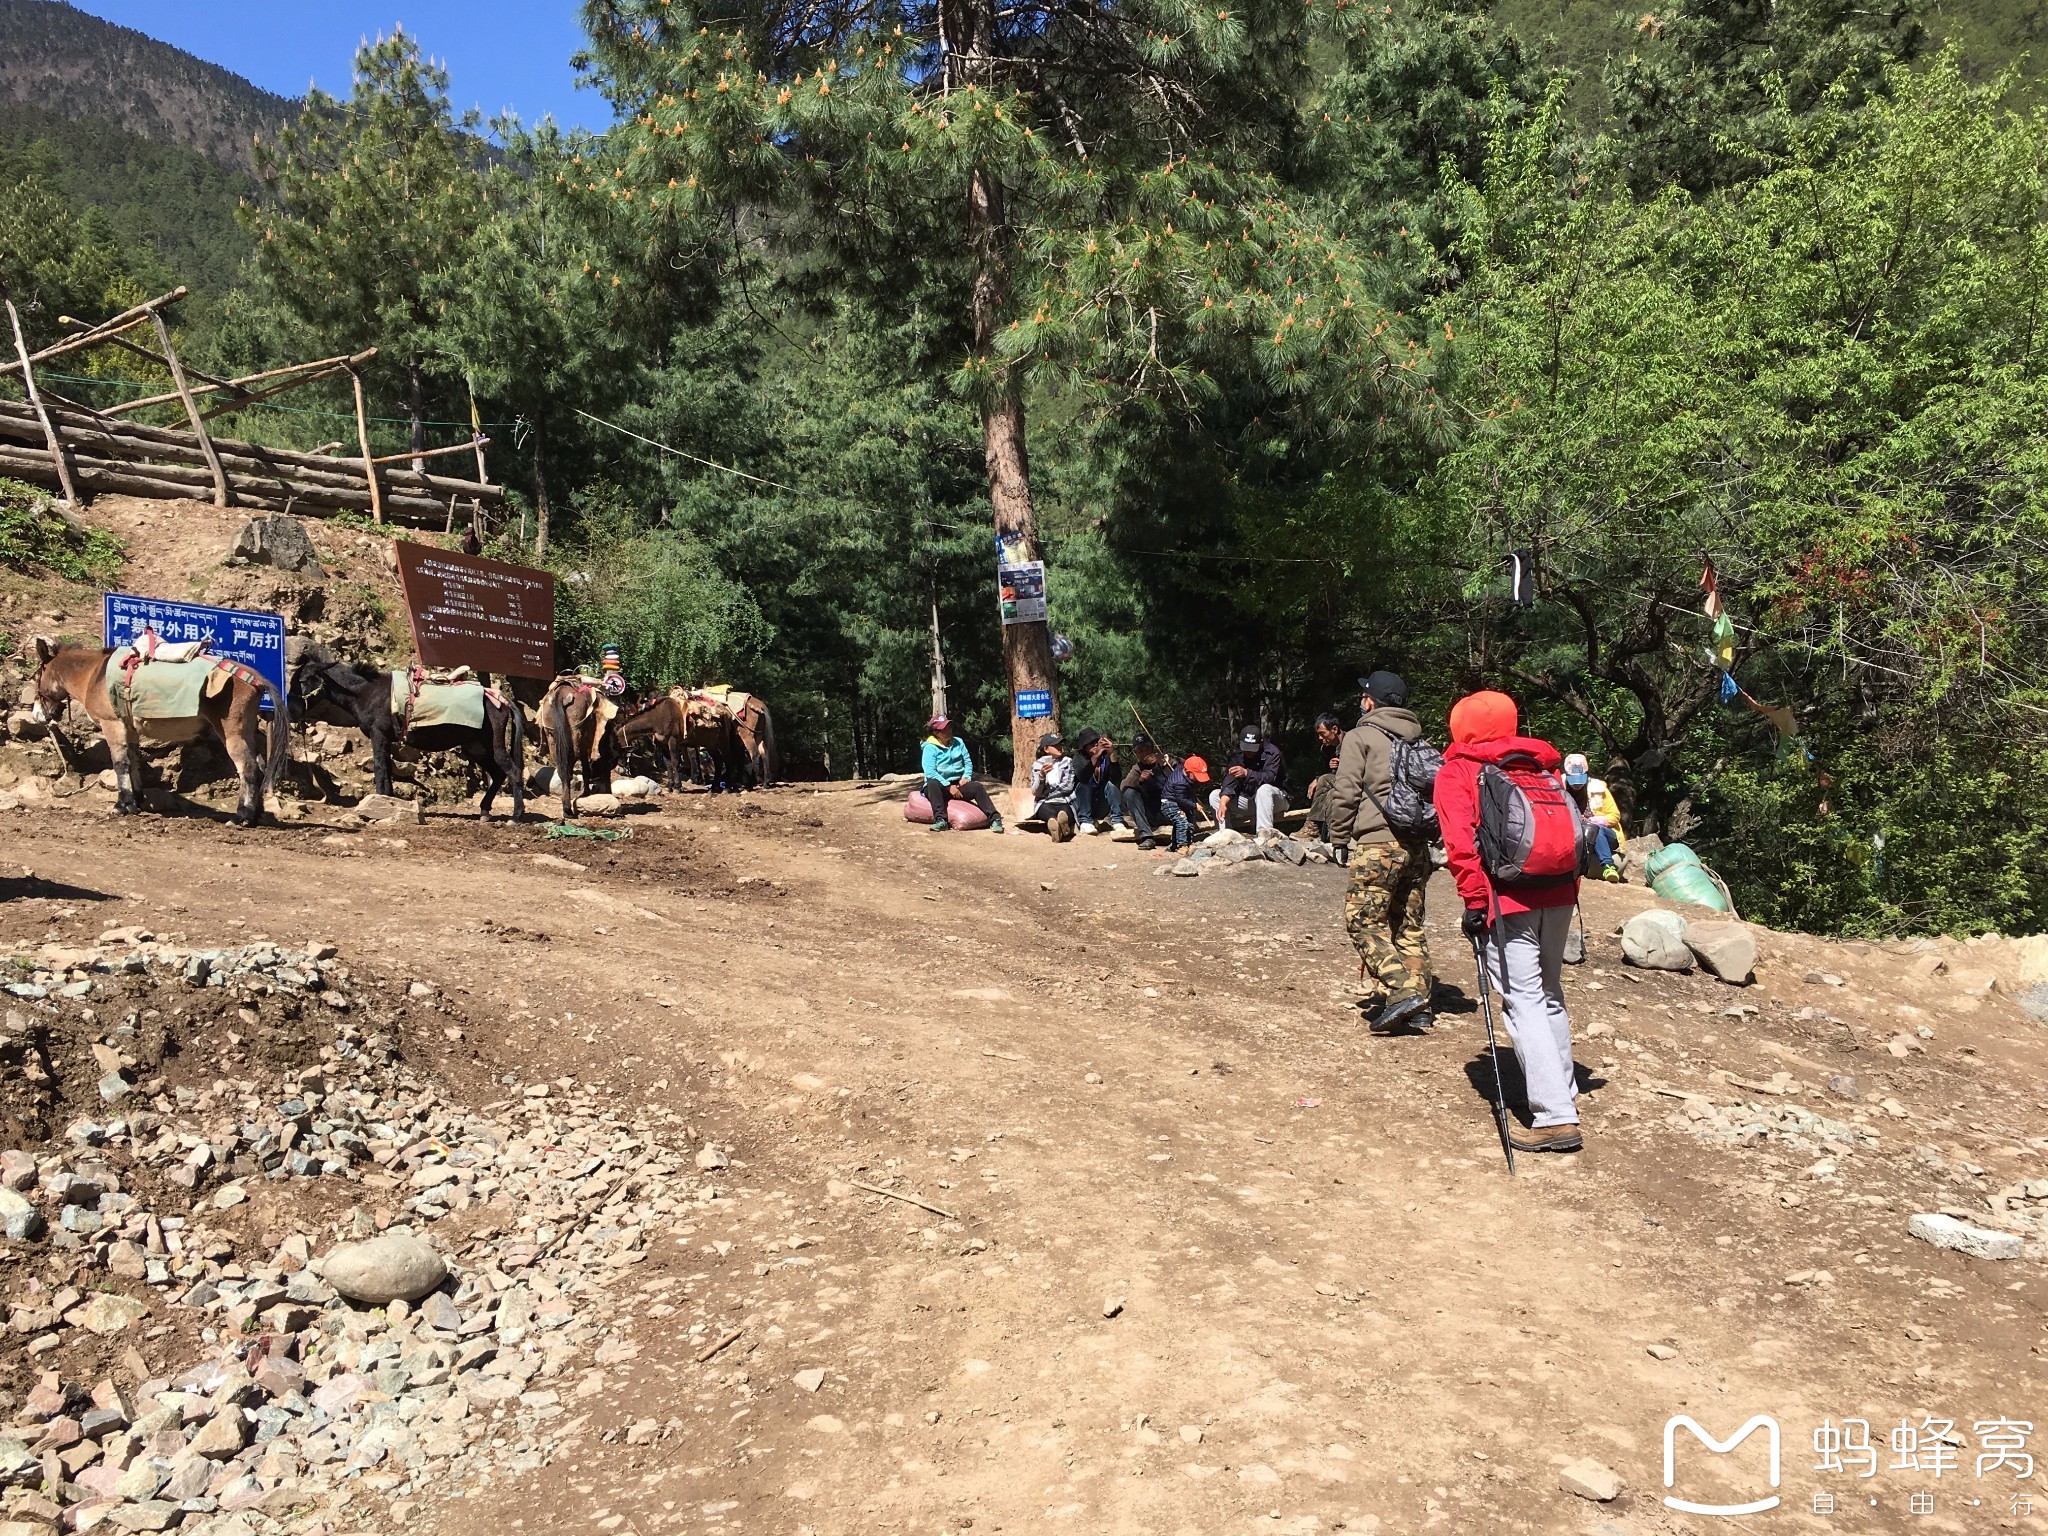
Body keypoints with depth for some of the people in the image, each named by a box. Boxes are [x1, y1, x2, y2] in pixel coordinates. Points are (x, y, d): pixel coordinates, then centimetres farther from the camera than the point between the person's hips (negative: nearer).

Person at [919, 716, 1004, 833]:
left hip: (958, 784, 4)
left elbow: (968, 762, 12)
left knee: (977, 787, -24)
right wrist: (949, 787, -20)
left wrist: (966, 777, -9)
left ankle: (994, 819, -32)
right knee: (933, 784, -37)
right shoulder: (930, 748, -6)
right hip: (940, 786, -4)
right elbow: (930, 772, -16)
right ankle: (940, 820, -46)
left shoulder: (958, 742, 11)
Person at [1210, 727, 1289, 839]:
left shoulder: (1272, 753, -18)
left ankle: (1265, 833, -42)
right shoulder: (1237, 756, -5)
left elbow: (1270, 777, -33)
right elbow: (1230, 781, -16)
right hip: (1249, 798, 5)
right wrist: (1223, 803, -34)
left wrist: (1247, 773, -50)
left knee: (1264, 789, -39)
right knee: (1214, 795, -10)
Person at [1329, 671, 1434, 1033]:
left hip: (1378, 843, -7)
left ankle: (1401, 990, -17)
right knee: (1409, 924, 10)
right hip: (1417, 845, 7)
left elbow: (1345, 794, -6)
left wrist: (1340, 839, 2)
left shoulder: (1360, 736, -1)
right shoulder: (1419, 741, 18)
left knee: (1363, 920, -4)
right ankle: (1418, 1006, 9)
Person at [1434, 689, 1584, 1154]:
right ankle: (1564, 1094, 32)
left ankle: (1555, 1118, -7)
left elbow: (1461, 843, -11)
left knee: (1524, 1002, -3)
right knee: (1549, 994, 20)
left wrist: (1474, 900, -11)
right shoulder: (1544, 765, 16)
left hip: (1507, 902, -6)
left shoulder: (1456, 773, 1)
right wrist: (1569, 886, 18)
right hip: (1558, 896, 6)